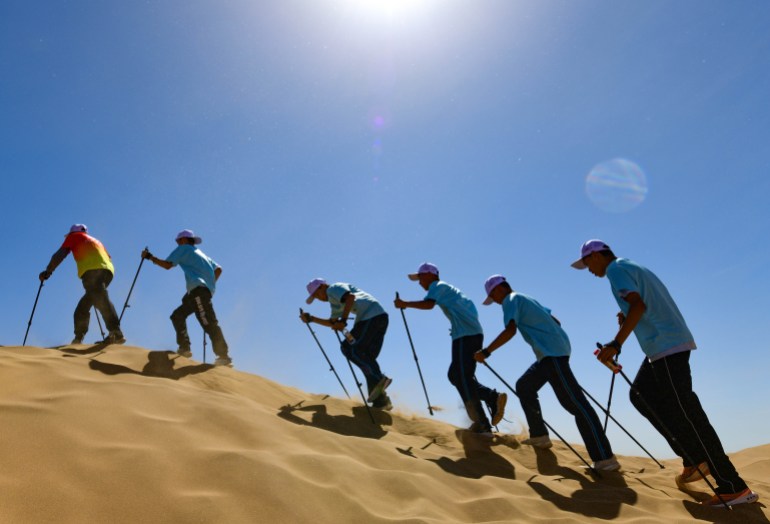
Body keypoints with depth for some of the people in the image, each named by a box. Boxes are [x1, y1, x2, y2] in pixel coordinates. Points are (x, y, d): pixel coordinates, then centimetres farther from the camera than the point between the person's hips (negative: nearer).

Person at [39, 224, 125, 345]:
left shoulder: (74, 237, 23)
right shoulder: (94, 240, 39)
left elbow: (60, 254, 16)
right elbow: (108, 257, 34)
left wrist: (48, 271, 24)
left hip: (91, 269, -7)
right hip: (108, 269, 7)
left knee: (100, 299, -22)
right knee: (83, 306, 15)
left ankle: (116, 333, -38)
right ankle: (78, 338, 8)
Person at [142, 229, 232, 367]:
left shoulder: (184, 248, 11)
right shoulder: (200, 253, 32)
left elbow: (167, 265, 1)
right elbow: (218, 269, 28)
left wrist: (149, 257, 13)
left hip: (198, 289, -9)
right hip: (207, 290, 9)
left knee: (209, 323, -14)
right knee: (177, 316, 15)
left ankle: (223, 356, -18)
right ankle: (184, 348, 10)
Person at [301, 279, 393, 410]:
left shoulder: (333, 289, 3)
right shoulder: (335, 301, 32)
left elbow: (350, 297, -16)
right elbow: (331, 323, 36)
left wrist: (343, 321, -20)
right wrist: (310, 318, 30)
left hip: (370, 317, -10)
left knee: (352, 349, -9)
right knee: (367, 358, 8)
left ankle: (379, 379, -19)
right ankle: (381, 400, 5)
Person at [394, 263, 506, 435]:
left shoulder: (438, 286, 1)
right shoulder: (446, 289, 28)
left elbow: (428, 304, -20)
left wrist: (404, 304, -10)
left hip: (466, 335, -9)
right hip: (473, 334, 9)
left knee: (463, 378, -9)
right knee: (455, 375, 10)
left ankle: (482, 425, -9)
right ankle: (493, 397, 3)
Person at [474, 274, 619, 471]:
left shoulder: (511, 300, -3)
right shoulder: (526, 299, 24)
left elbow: (510, 330, -19)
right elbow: (555, 321, 27)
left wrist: (486, 351, -15)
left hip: (552, 352, -10)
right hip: (553, 350, 10)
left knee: (575, 403, -11)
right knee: (524, 386, 18)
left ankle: (605, 458, -10)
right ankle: (539, 436, 21)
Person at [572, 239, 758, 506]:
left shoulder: (616, 268, -7)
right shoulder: (633, 267, 22)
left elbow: (639, 305, -22)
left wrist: (616, 344, -26)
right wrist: (627, 318, 14)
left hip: (666, 345, -10)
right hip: (669, 342, 10)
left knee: (685, 411, -6)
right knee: (641, 395, 15)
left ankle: (734, 486, 1)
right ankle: (694, 459, 16)